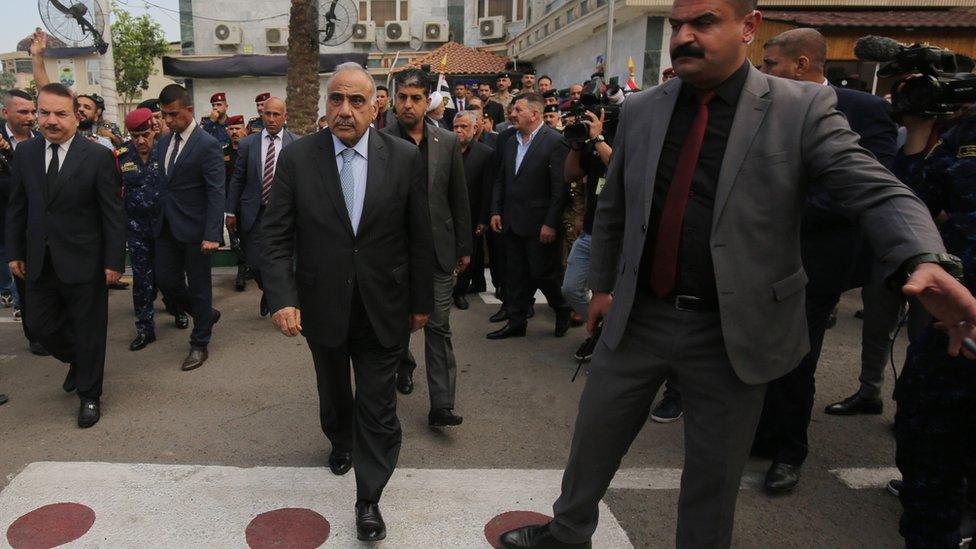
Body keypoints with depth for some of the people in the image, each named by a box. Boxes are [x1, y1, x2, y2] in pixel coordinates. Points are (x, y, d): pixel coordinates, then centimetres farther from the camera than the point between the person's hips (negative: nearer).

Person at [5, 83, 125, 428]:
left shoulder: (98, 156, -11)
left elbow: (113, 214, -10)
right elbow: (17, 207, 9)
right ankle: (77, 361, 43)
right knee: (39, 324, 13)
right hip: (40, 261, 5)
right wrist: (15, 252, 7)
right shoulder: (24, 153, 3)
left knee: (88, 331, 7)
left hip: (83, 261, -4)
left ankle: (89, 396, 26)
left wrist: (114, 261, -11)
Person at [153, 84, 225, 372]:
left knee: (199, 287, 5)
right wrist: (156, 221, 7)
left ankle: (199, 345, 19)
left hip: (194, 229, -7)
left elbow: (215, 193, -17)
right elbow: (161, 184, 13)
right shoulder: (163, 142, 9)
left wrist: (212, 235, -23)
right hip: (166, 227, 7)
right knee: (166, 281, 10)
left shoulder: (207, 145, -12)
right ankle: (206, 314, 35)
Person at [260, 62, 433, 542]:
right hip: (322, 305, 2)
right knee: (333, 390, 24)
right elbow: (277, 235, -7)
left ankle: (369, 500, 20)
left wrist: (421, 302, 0)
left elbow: (420, 237, -3)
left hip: (383, 309, -1)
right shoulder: (296, 158, -7)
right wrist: (282, 298, -17)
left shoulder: (405, 158, -8)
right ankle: (340, 442, 54)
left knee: (378, 405, 4)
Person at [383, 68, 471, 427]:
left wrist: (464, 247, 8)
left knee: (439, 327, 0)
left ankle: (441, 406, 3)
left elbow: (459, 199, 7)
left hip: (438, 249, 1)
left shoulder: (448, 142, 3)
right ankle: (403, 365, 45)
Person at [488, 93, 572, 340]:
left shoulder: (555, 142, -11)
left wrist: (551, 224, -17)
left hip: (539, 225, -6)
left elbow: (560, 187, -14)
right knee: (515, 275, 11)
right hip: (512, 224, 7)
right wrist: (496, 211, 7)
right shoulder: (511, 142, 11)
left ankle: (563, 310, 26)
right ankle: (516, 322, 22)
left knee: (542, 273, 1)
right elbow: (500, 180, 16)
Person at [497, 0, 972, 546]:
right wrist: (603, 284, 17)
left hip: (733, 331, -3)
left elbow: (880, 192, -15)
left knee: (715, 472, 12)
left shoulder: (804, 108, -8)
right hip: (639, 316, 4)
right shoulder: (640, 110, 3)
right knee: (594, 434, 18)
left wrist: (923, 262, -34)